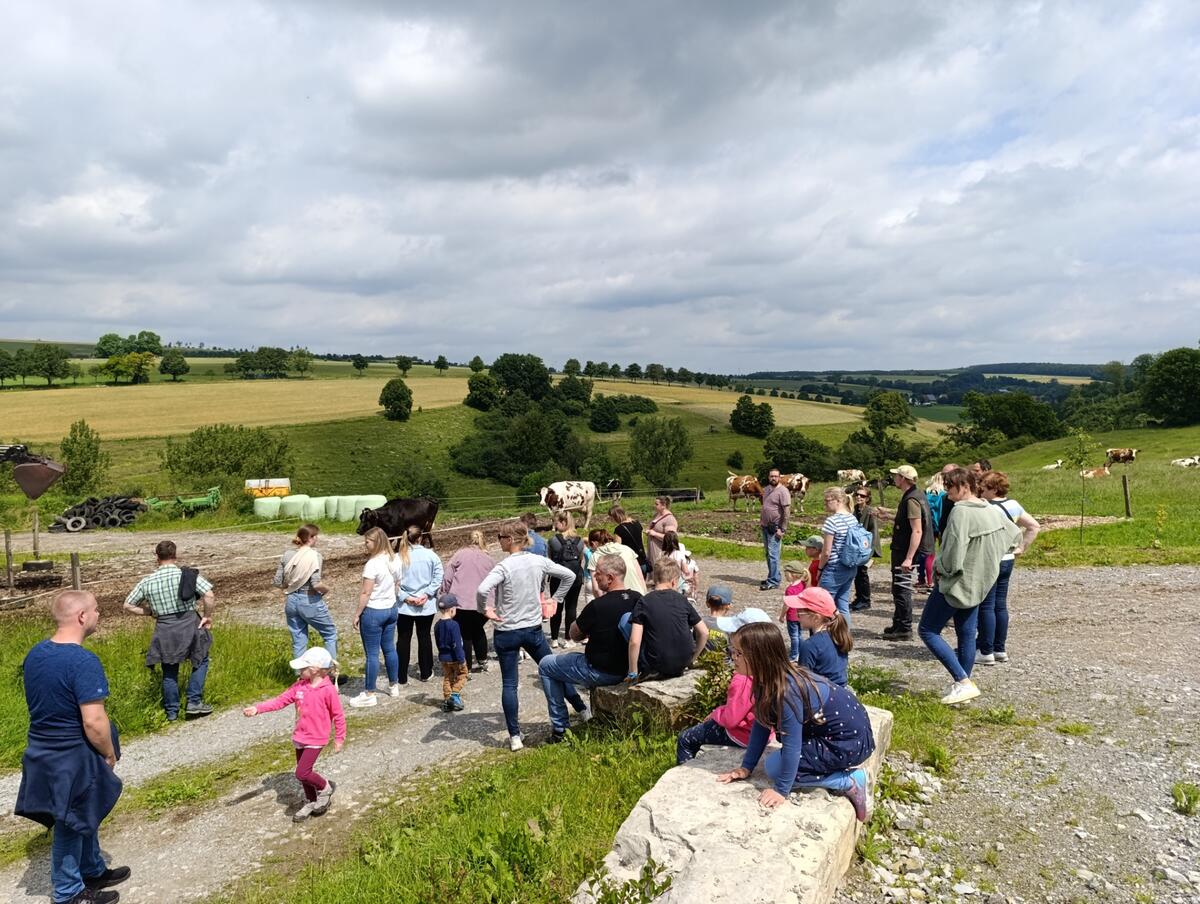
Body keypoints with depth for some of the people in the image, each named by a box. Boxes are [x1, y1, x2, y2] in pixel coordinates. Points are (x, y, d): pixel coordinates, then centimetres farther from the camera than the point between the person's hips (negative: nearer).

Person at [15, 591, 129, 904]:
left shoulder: (34, 654, 1)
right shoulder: (83, 661, -27)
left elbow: (43, 703, 12)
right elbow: (93, 721, -28)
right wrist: (110, 754, -11)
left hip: (41, 752, 9)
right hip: (73, 758, -8)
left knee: (83, 817, 24)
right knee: (71, 825, 9)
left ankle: (94, 872, 41)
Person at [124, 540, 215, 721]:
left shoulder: (147, 582, 1)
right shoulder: (189, 575, -8)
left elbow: (128, 606, 8)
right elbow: (209, 595, -17)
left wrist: (151, 612, 16)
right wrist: (208, 616, -4)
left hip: (164, 631, 2)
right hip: (190, 625, -2)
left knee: (169, 671, 16)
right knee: (201, 661, 19)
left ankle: (172, 711, 24)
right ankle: (194, 702, 11)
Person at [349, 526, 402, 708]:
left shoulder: (373, 564, -21)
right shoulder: (396, 560, 2)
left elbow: (365, 593, -19)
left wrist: (357, 614, -10)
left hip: (373, 611, -8)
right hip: (391, 609, 8)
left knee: (372, 654, 0)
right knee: (389, 648, 19)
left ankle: (369, 694, 8)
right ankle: (394, 686, 30)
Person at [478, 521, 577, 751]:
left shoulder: (504, 567, -18)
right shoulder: (540, 562, -2)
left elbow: (482, 590, -32)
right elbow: (569, 576, 7)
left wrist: (485, 609, -14)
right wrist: (555, 599, 14)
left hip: (506, 633, -4)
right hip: (534, 629, 4)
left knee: (509, 684, 5)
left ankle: (515, 736, 5)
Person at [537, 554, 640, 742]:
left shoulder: (597, 606, -26)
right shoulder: (638, 600, -7)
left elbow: (575, 635, -8)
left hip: (601, 673, -8)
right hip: (626, 668, 8)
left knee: (545, 666, 14)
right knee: (562, 659, 27)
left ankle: (560, 728, 16)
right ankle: (581, 708, 23)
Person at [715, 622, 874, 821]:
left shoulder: (786, 691, -30)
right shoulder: (768, 680, -5)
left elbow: (792, 745, -25)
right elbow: (761, 724, 3)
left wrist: (781, 790, -16)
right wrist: (747, 766, 3)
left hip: (850, 740, -9)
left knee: (775, 767, -9)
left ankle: (850, 782, -2)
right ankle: (836, 767, 15)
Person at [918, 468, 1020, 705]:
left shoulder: (961, 511, -22)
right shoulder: (992, 510, 4)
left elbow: (952, 557, -27)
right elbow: (1015, 535, 20)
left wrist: (939, 566, -7)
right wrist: (988, 559, 19)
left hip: (956, 581, -8)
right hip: (978, 582, 8)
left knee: (927, 630, 0)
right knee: (966, 634, 15)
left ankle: (963, 682, -7)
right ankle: (963, 684, 22)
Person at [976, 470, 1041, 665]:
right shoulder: (1013, 505, 7)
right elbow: (1034, 526, 14)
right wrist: (1020, 548, 11)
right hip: (1008, 560, 8)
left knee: (986, 606, -1)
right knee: (1000, 605, 15)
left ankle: (987, 652, 3)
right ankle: (1000, 649, 22)